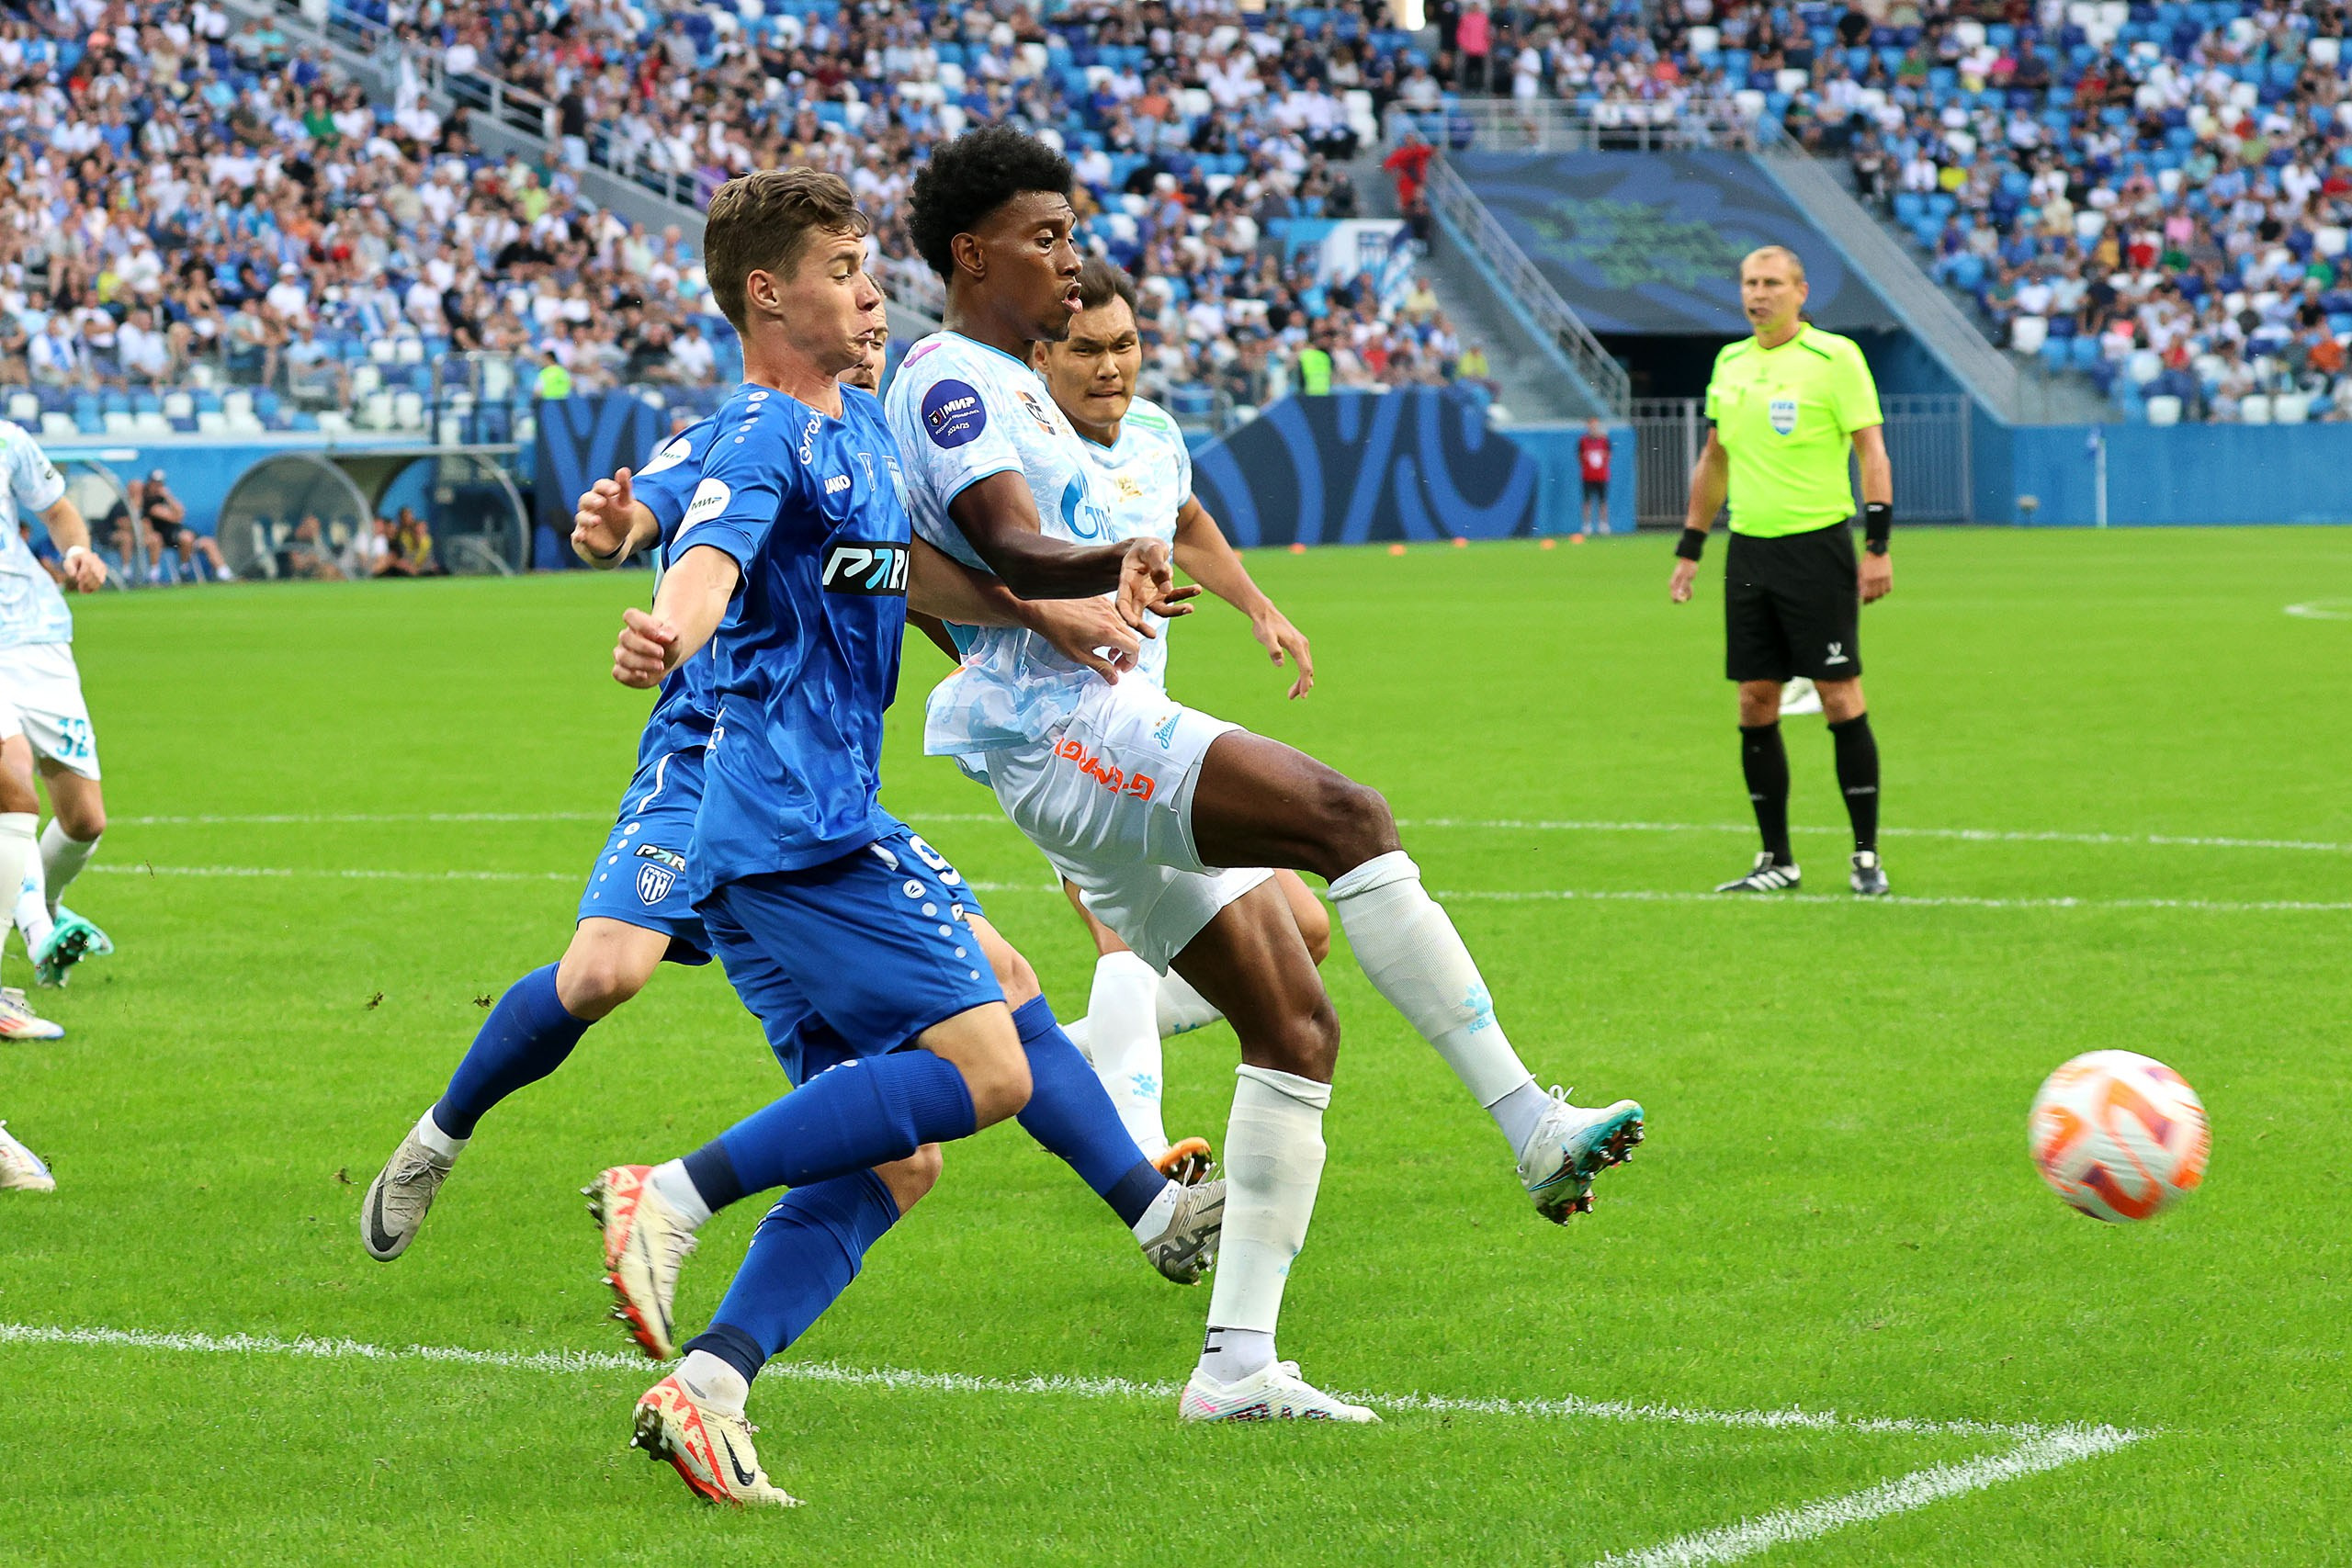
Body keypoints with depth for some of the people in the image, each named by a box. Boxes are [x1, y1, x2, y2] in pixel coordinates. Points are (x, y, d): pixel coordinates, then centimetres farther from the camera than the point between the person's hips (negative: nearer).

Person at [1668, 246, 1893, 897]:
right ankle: (1776, 860, 11)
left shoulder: (1834, 356, -6)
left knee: (1840, 696, -5)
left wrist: (1878, 545, -14)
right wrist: (1688, 549, 19)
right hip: (1749, 550, 6)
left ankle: (1866, 855, 3)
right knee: (1755, 703, 4)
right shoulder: (1729, 363, 12)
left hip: (1818, 545, -6)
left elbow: (1872, 452, -7)